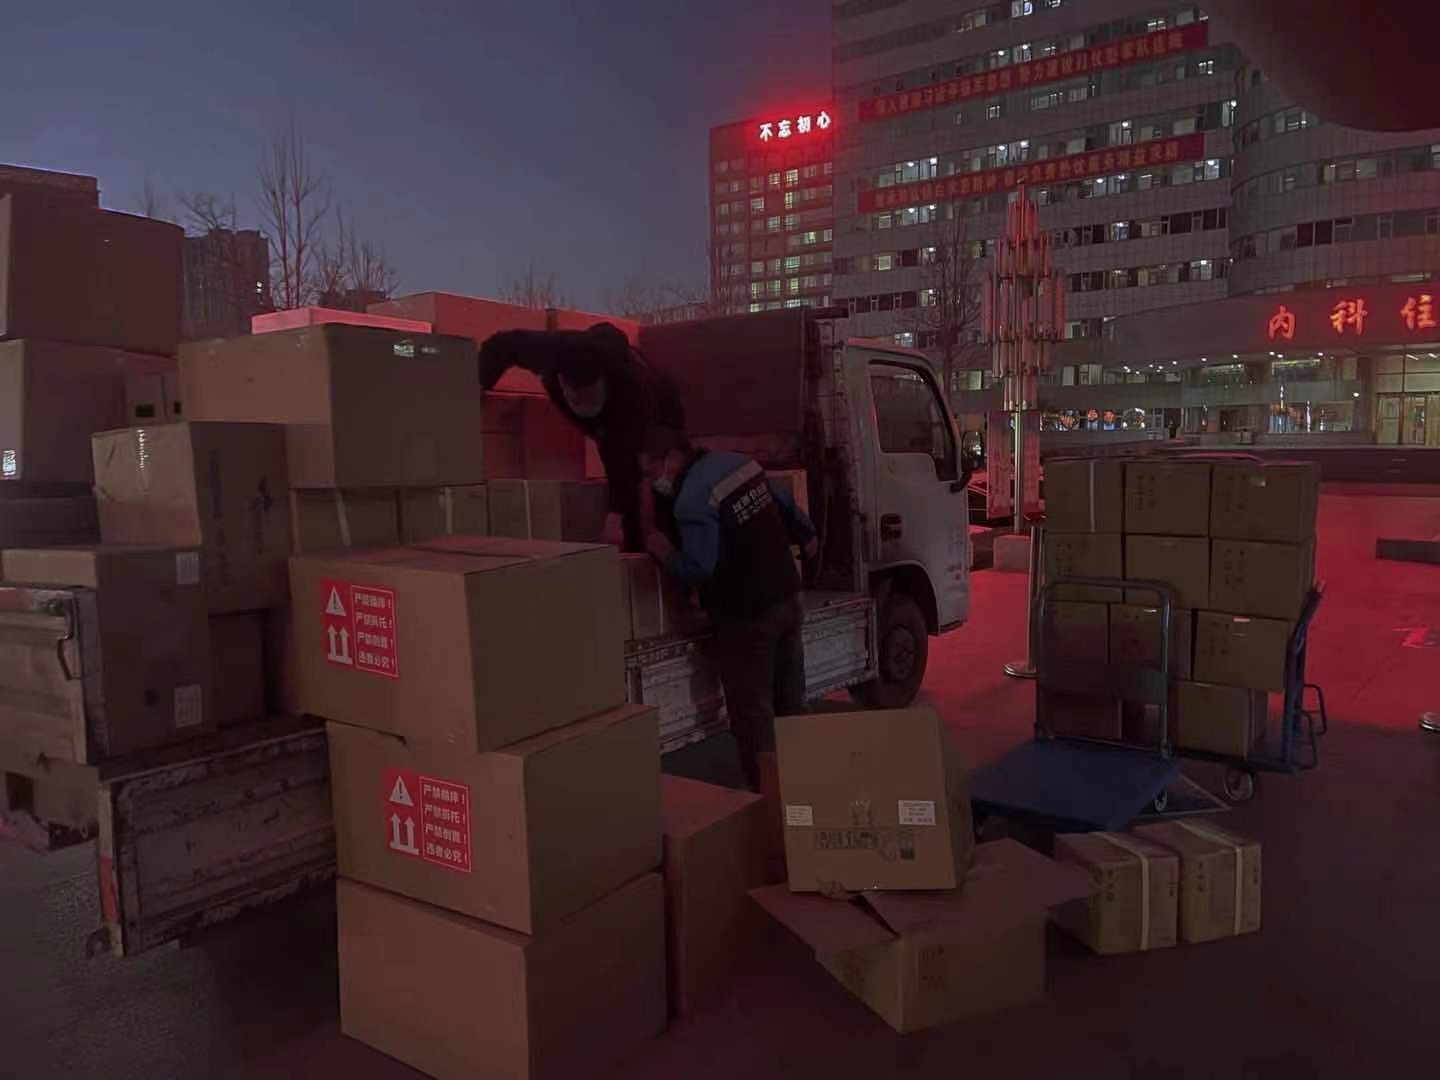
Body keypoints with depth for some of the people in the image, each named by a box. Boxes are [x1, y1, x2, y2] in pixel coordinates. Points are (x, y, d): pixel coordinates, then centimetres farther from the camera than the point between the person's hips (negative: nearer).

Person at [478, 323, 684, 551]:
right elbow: (501, 344, -16)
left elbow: (629, 456, -46)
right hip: (611, 424, 4)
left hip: (657, 424, -4)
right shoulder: (553, 351, -35)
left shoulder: (634, 381, -46)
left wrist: (615, 516, -52)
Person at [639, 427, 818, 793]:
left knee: (751, 710, 2)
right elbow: (787, 505, 17)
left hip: (746, 616, -9)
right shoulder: (738, 463, 4)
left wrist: (666, 553, -10)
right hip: (786, 598, 9)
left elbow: (698, 569, -29)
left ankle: (769, 793, 7)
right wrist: (807, 536, 35)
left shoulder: (692, 499, -22)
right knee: (789, 701, 19)